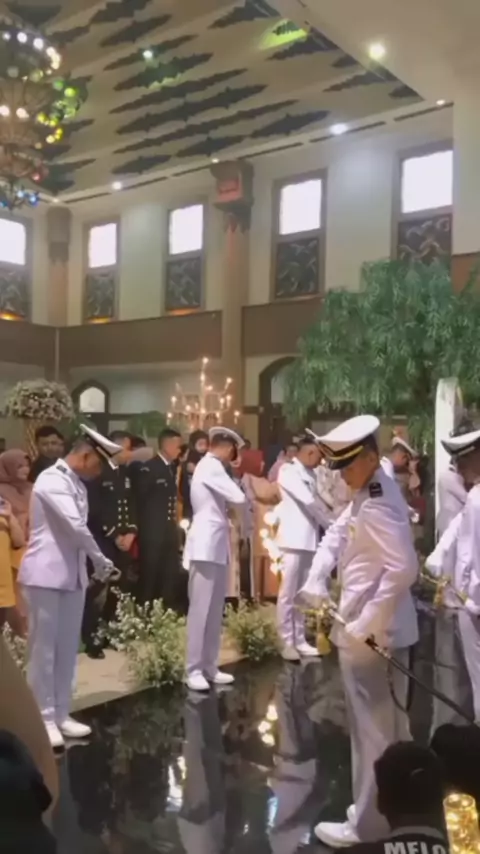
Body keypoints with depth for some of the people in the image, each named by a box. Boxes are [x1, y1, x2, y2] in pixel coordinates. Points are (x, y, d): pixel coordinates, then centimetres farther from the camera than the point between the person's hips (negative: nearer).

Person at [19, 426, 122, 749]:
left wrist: (92, 564, -1)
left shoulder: (77, 485, 13)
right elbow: (76, 526, -22)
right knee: (43, 649, 1)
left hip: (72, 575, 8)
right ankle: (44, 718, 10)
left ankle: (61, 713, 20)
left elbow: (78, 528, 11)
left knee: (68, 648, 11)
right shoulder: (52, 480, -15)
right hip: (46, 574, -8)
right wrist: (102, 561, -12)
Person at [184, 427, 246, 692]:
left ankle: (208, 667, 13)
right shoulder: (211, 467, -11)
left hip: (216, 546, 10)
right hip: (207, 545, -10)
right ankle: (194, 670, -2)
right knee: (200, 610, -6)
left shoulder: (211, 467, 20)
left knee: (214, 611, 9)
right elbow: (238, 497, -16)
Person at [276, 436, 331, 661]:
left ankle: (299, 640, 16)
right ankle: (287, 643, 2)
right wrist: (332, 523, -4)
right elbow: (309, 501, -11)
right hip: (293, 539, -7)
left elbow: (316, 501, 11)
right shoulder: (288, 471, -6)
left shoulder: (310, 475, 16)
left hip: (310, 539, 7)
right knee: (288, 594, -2)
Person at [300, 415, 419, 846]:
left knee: (372, 728, 4)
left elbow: (403, 568, -32)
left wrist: (364, 625, -27)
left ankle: (368, 823, 19)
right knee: (390, 725, 21)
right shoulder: (365, 495, 8)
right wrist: (316, 580, 0)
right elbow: (337, 533, 15)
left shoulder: (379, 504, -24)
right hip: (373, 629, 10)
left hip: (372, 632, -10)